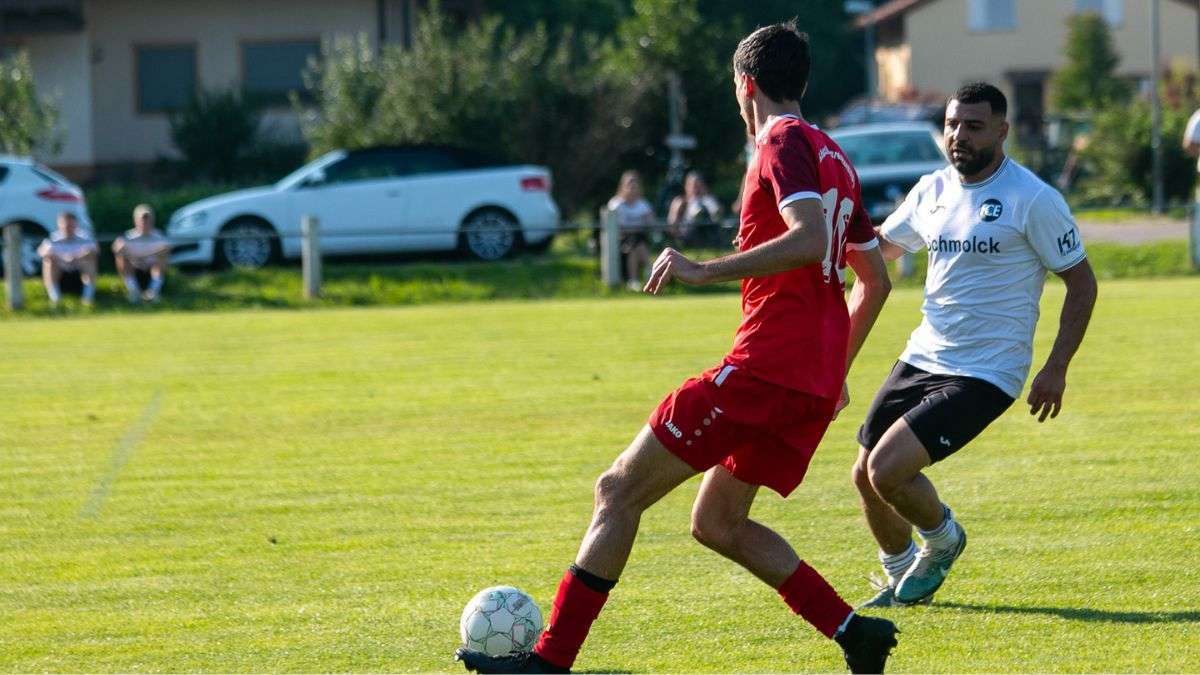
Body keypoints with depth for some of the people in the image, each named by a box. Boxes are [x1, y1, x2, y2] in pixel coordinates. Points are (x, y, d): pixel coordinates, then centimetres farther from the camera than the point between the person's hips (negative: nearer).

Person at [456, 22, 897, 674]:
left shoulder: (784, 144, -7)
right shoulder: (832, 155, 20)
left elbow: (810, 239, -26)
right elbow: (875, 279, 26)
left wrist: (704, 270, -23)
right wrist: (836, 367, 32)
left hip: (764, 369, -9)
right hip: (815, 385, 9)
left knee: (619, 490, -4)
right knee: (716, 523, 19)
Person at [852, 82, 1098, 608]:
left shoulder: (1033, 200, -11)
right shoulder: (932, 190, 8)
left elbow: (1082, 283, -5)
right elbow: (879, 247, 25)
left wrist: (1056, 369, -11)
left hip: (985, 373, -7)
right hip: (922, 359, 7)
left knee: (889, 468, -19)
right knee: (866, 476, 7)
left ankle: (943, 541, 11)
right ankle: (901, 581, 32)